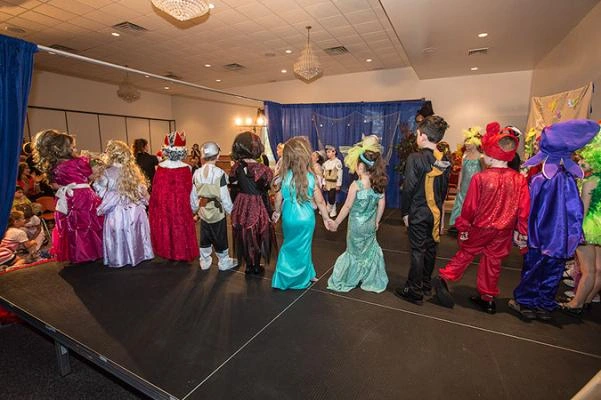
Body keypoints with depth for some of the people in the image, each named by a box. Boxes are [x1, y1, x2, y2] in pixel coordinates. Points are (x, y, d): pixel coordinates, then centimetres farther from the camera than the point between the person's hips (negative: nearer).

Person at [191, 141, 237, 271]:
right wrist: (231, 210, -2)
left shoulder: (197, 173, -4)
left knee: (204, 238, 18)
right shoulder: (219, 173, -18)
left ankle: (204, 262, 32)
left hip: (203, 211, 4)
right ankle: (224, 262, 26)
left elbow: (193, 195, 3)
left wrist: (195, 208, 19)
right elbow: (225, 196, -15)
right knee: (220, 238, 11)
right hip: (218, 211, -4)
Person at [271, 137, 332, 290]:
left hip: (289, 217, 2)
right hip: (306, 218, -2)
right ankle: (301, 278, 30)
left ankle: (284, 278, 32)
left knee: (289, 246, 21)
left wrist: (277, 212, 17)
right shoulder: (311, 177, -12)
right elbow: (320, 201, -6)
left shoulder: (285, 176, -10)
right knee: (302, 248, 14)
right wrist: (326, 218, 8)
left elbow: (279, 198, -2)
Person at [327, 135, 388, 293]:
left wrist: (336, 223, -5)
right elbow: (381, 204, 1)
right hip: (370, 225, 5)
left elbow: (347, 207, -16)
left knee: (355, 252, 10)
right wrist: (377, 221, 14)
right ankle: (373, 281, 33)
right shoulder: (379, 184, -5)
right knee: (370, 250, 20)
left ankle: (346, 282, 28)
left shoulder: (356, 185, -20)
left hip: (357, 225, -4)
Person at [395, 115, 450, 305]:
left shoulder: (415, 158, -17)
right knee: (430, 248, 17)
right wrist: (438, 206, 18)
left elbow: (408, 188, -16)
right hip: (436, 211, 6)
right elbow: (444, 188, 8)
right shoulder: (444, 161, 2)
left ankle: (414, 291, 11)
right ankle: (426, 284, 34)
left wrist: (405, 212, -6)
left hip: (419, 212, -6)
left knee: (418, 251, 2)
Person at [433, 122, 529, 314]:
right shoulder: (519, 180, -8)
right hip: (504, 231, 3)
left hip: (480, 228, -3)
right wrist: (522, 232, 9)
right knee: (492, 262, 16)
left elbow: (469, 206, -12)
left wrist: (463, 227, 1)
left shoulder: (480, 178, -18)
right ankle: (487, 298, 28)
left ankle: (444, 278, 14)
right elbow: (524, 209, -4)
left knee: (465, 253, 17)